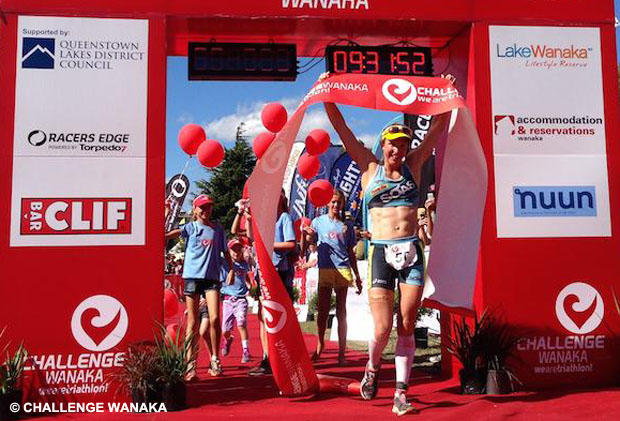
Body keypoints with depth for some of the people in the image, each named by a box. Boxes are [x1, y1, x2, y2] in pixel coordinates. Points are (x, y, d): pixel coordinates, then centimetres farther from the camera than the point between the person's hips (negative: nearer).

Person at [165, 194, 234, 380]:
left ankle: (215, 360, 8)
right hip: (192, 276, -1)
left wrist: (231, 269, 10)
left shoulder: (218, 229, 12)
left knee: (214, 319, -8)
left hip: (212, 277, 1)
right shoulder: (190, 227, 5)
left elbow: (225, 251, 20)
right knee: (192, 322, 1)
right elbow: (175, 233, -15)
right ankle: (190, 366, 6)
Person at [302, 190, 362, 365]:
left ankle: (341, 351, 6)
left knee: (341, 311, 3)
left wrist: (357, 276, 14)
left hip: (343, 269, 1)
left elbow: (351, 253, 17)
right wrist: (304, 233, -23)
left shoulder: (347, 226, 13)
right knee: (323, 310, 3)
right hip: (325, 269, -1)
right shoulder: (319, 221, 9)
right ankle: (320, 344, 20)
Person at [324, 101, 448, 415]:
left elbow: (438, 125, 15)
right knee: (382, 329, -7)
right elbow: (341, 127, 6)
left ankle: (401, 394, 12)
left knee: (406, 327, 2)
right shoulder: (370, 168, 8)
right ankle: (372, 367, 26)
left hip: (411, 251, 2)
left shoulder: (413, 166, 13)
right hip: (380, 251, -2)